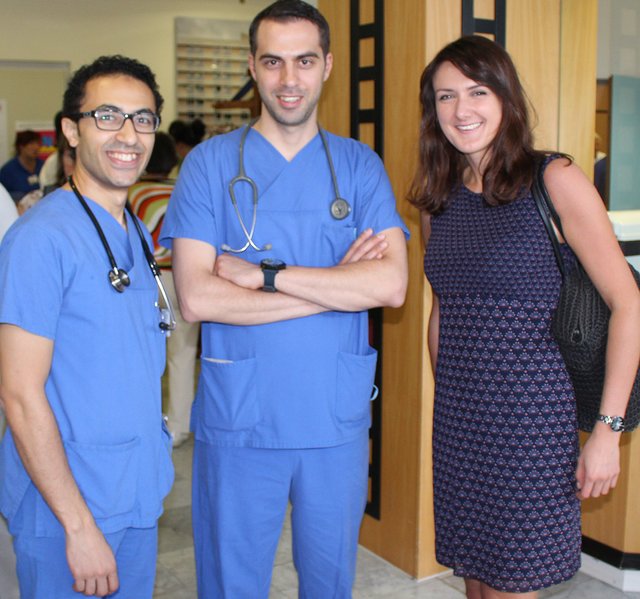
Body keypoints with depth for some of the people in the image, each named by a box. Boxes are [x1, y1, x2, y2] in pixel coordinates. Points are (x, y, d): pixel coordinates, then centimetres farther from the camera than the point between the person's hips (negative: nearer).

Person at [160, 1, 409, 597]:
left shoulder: (359, 166, 3)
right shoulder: (210, 163, -2)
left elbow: (391, 284, -11)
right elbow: (196, 297, -14)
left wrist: (265, 273, -17)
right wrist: (334, 284, -14)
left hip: (337, 420, 2)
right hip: (237, 420, -2)